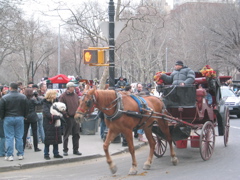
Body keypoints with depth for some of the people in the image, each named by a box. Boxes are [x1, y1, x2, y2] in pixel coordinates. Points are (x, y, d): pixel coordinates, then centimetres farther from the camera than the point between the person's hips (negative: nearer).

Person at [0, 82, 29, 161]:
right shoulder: (23, 97, 0)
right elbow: (26, 108, 6)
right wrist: (24, 116, 19)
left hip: (8, 118, -2)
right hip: (20, 118, 2)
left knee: (9, 137, 2)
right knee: (19, 137, 8)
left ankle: (9, 155, 1)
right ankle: (20, 154, 11)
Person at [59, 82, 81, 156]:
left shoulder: (76, 95, 11)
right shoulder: (63, 96, -7)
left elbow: (79, 105, 20)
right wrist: (65, 114, -14)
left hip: (76, 117, 6)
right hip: (68, 118, -5)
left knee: (76, 135, 9)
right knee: (66, 135, 2)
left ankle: (76, 150, 17)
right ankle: (65, 150, 11)